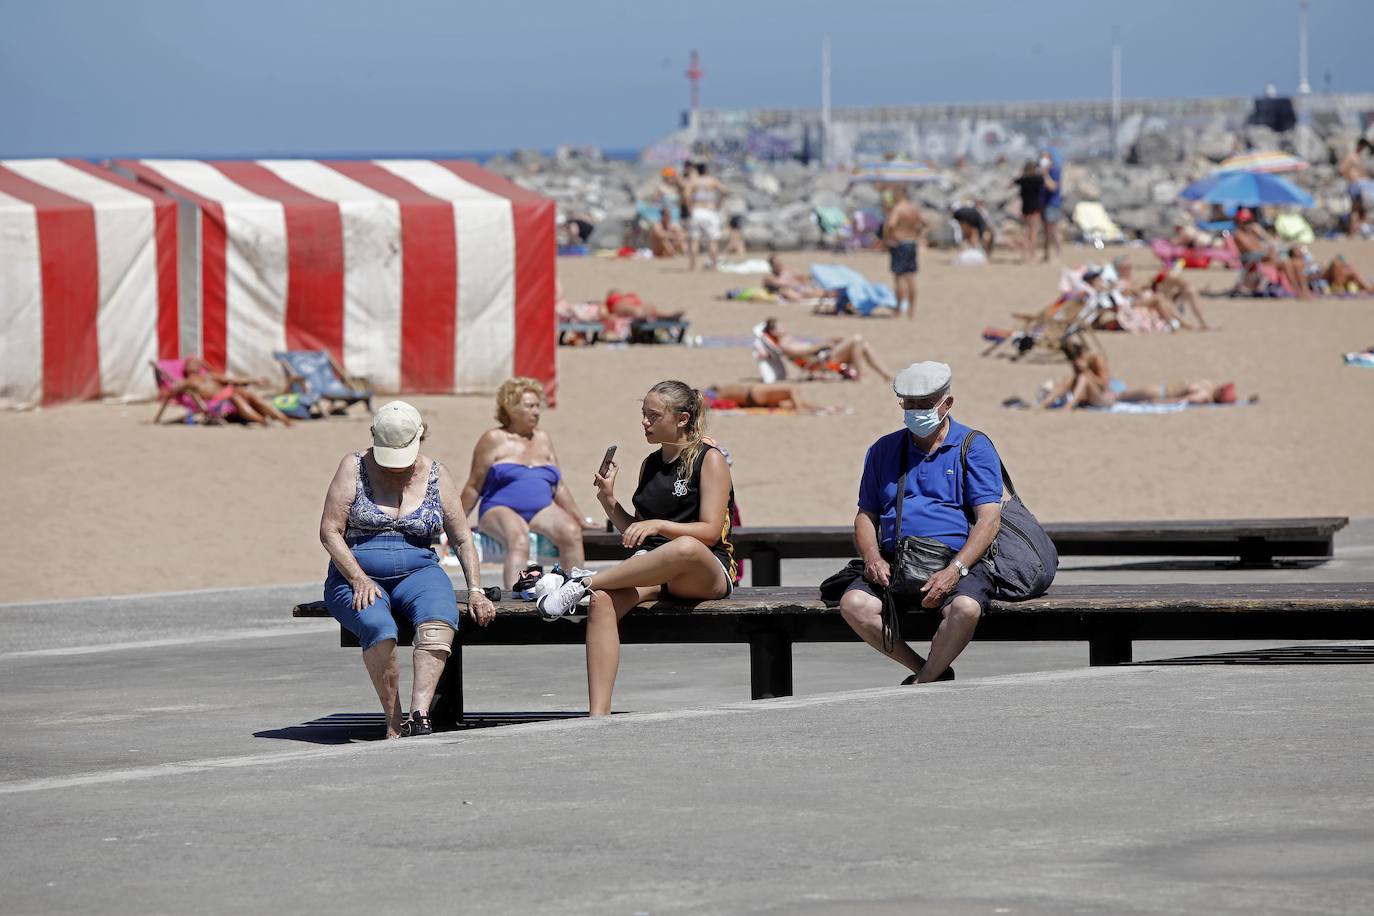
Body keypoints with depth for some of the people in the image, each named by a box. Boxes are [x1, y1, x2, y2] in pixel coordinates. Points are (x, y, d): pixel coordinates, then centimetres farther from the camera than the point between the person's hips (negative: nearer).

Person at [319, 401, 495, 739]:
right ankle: (394, 723, -32)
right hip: (356, 575, -1)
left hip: (417, 571, 2)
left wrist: (476, 592, -2)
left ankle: (419, 713, -47)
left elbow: (462, 539, 11)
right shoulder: (354, 467, 2)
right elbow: (330, 532, -3)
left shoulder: (435, 475, 9)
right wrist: (359, 580, -15)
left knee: (439, 617, -34)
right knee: (378, 628, -36)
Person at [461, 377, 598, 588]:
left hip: (542, 510, 5)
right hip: (500, 509, -5)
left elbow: (559, 487, 23)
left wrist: (581, 520, 20)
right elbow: (473, 487, 4)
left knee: (571, 531, -27)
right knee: (519, 540, -37)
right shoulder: (494, 440, 4)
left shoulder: (542, 439, 18)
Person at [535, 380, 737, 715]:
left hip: (705, 573, -5)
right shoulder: (650, 465, 20)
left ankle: (585, 583, -29)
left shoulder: (709, 460, 2)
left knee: (685, 548, -44)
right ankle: (598, 713, -40)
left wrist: (658, 525, -20)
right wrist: (609, 502, 7)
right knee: (602, 600, -30)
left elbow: (710, 531, -9)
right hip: (650, 570, 5)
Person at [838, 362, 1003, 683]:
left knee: (966, 608, -37)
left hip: (959, 561, -3)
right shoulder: (884, 450, 19)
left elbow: (989, 520, -4)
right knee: (853, 605, -27)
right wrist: (872, 557, -3)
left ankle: (921, 684, -16)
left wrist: (954, 570, -18)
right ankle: (932, 673, -11)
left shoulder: (974, 447, 6)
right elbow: (866, 515, 20)